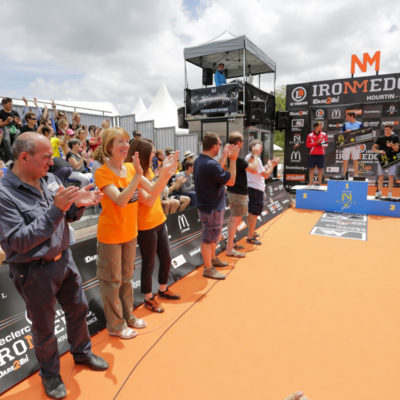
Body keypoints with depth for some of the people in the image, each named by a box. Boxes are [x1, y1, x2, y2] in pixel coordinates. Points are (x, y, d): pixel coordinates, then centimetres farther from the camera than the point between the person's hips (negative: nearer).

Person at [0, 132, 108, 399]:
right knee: (44, 328, 15)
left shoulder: (50, 180, -2)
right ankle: (50, 374, 42)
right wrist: (55, 209, -30)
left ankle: (82, 352, 48)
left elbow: (68, 217, 8)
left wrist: (78, 204, -15)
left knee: (78, 309, 22)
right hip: (34, 272, -5)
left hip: (64, 259, 6)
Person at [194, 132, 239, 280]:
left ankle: (213, 258, 43)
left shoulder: (199, 160, 4)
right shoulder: (210, 164, -28)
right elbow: (231, 181, -20)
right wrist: (232, 160, -14)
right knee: (208, 238, 4)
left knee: (213, 235, 25)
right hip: (212, 208, -10)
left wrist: (224, 156, 14)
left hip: (206, 205, 10)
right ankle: (208, 269, 19)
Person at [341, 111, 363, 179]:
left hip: (355, 145, -2)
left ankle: (356, 175, 4)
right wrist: (346, 131, -12)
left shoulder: (359, 124, 4)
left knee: (355, 161, 0)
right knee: (345, 160, 2)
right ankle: (344, 175, 11)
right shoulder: (345, 124, 11)